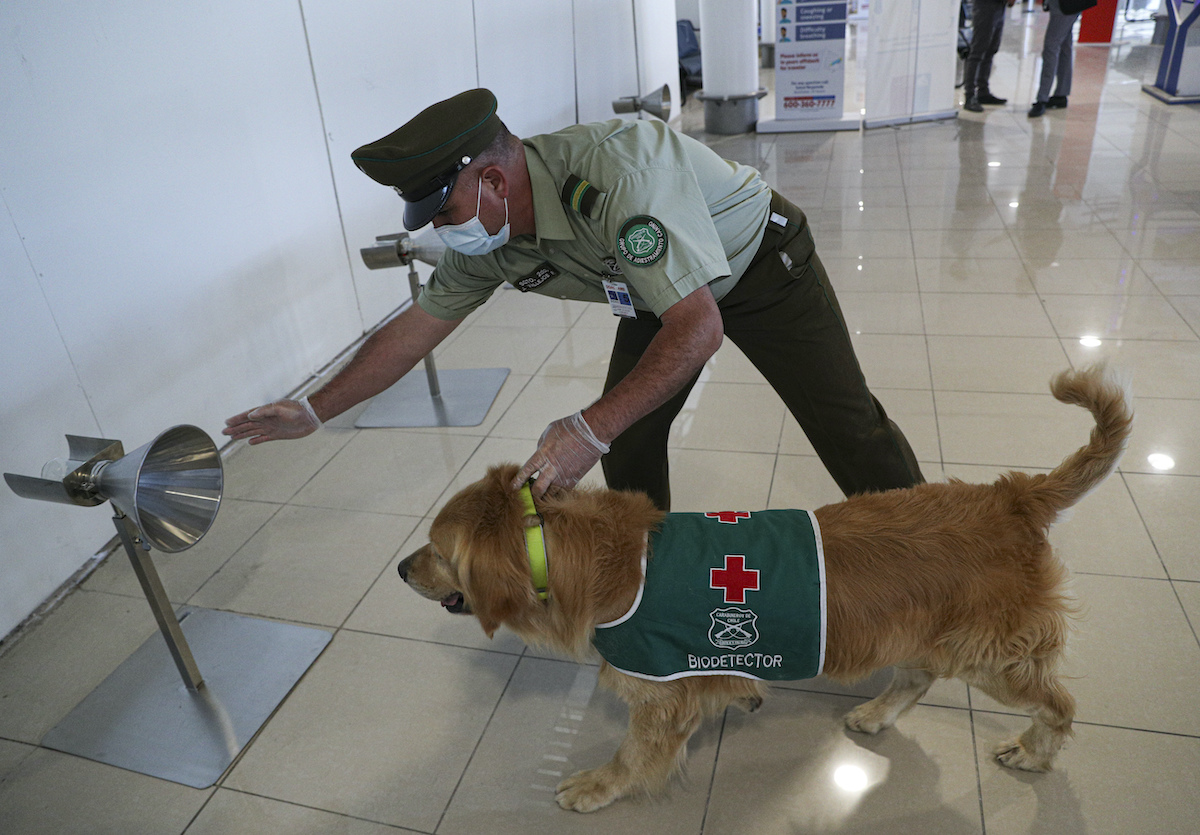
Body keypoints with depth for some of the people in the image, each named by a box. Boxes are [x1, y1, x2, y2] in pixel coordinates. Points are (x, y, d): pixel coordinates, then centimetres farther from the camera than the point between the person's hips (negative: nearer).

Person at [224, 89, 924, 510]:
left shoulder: (616, 174, -42)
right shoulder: (485, 240, -17)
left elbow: (699, 326, -42)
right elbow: (419, 324, -6)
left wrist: (591, 429, -45)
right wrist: (314, 411, -2)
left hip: (760, 262, -5)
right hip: (664, 286, 6)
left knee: (845, 420, 1)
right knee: (628, 439, -1)